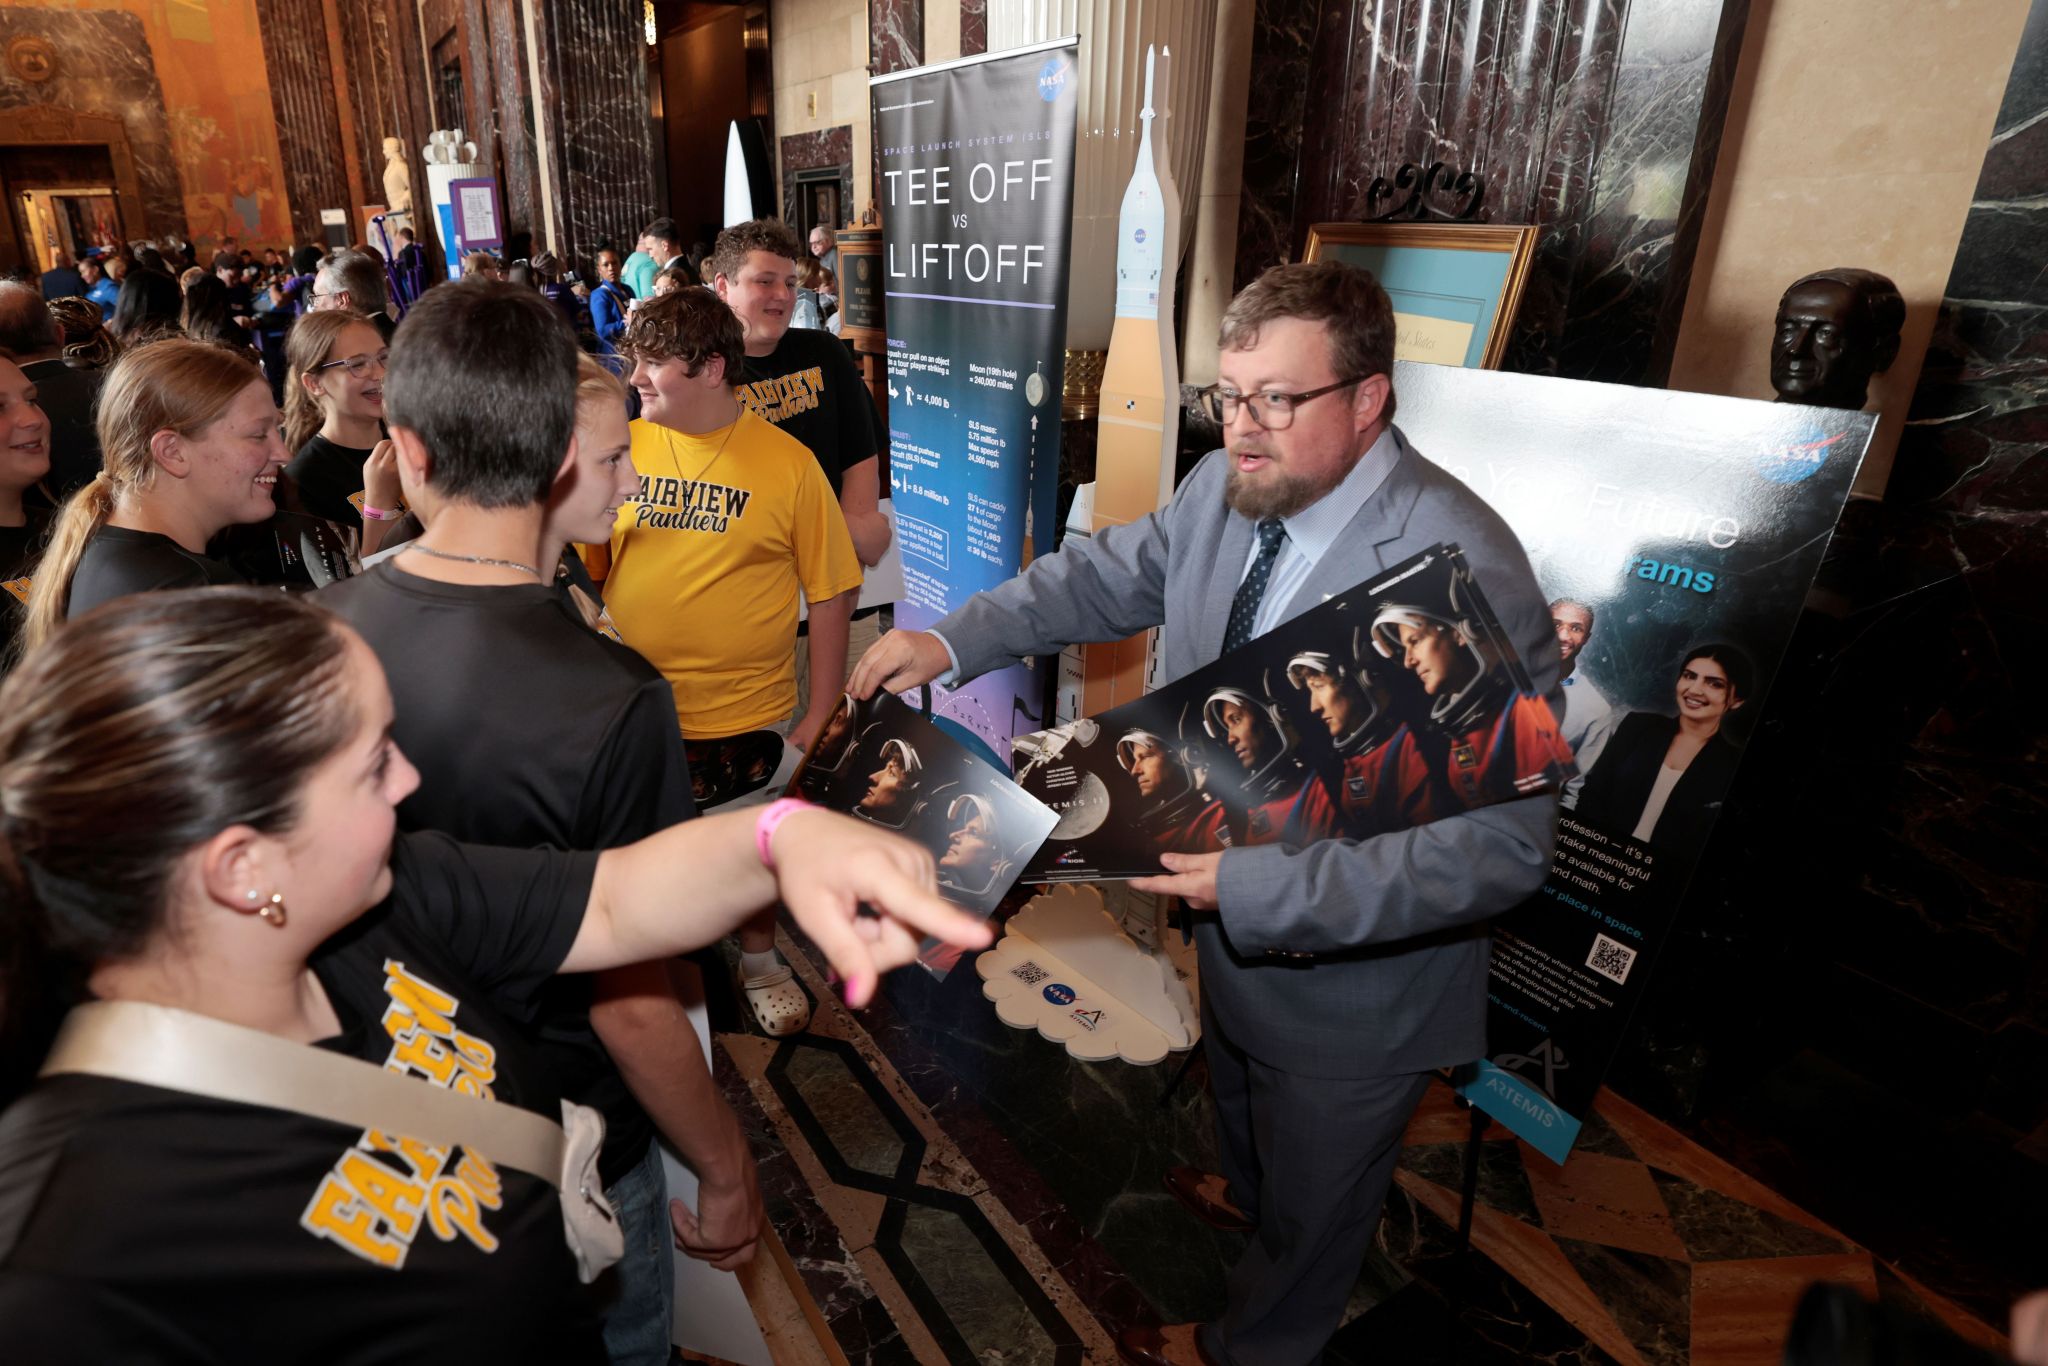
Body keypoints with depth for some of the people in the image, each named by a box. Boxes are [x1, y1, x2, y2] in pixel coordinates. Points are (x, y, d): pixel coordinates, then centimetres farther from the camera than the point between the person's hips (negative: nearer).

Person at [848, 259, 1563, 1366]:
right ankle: (1244, 1194, 73)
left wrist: (1257, 889, -36)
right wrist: (953, 638, -8)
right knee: (1239, 1094, 38)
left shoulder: (1464, 575, -35)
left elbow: (1503, 843, -34)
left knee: (1311, 1201, 24)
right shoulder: (1226, 488, -12)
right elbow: (1110, 574, 4)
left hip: (1352, 977, -6)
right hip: (1232, 933, 7)